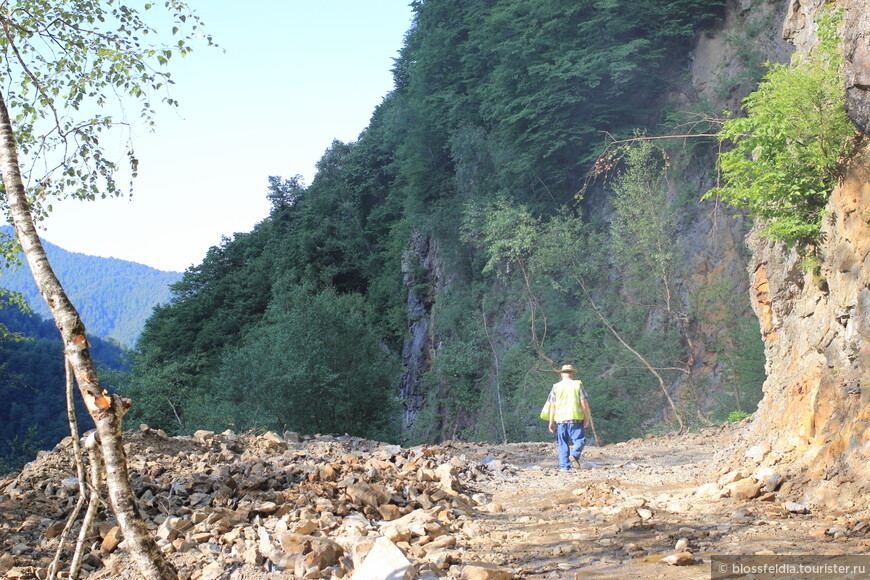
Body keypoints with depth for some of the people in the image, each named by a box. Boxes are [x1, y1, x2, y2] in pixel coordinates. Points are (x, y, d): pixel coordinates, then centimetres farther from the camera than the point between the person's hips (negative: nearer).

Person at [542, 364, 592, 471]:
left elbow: (552, 405, 5)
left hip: (560, 419, 2)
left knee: (563, 443, 8)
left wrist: (551, 422, 8)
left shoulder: (556, 387, 7)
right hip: (575, 418, -2)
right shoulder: (577, 385, 3)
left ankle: (564, 466, 3)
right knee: (580, 439, 3)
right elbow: (584, 402, -1)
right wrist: (587, 418, 4)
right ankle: (575, 455, -23)